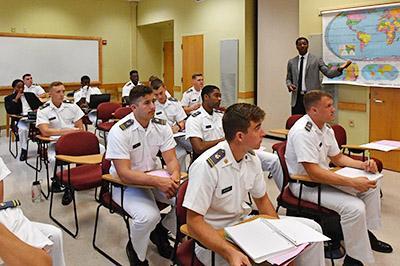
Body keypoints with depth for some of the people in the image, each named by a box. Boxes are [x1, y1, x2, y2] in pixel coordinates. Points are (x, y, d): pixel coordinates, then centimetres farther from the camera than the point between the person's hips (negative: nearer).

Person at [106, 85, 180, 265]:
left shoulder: (162, 126, -4)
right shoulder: (119, 131, -21)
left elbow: (171, 159, -5)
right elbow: (124, 173, -26)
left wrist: (175, 175, -30)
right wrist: (158, 182, -38)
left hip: (154, 178, 6)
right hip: (125, 183, -5)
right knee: (148, 215, -31)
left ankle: (160, 231, 15)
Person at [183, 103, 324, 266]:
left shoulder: (252, 159, -1)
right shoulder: (207, 166, -25)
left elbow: (261, 199, 12)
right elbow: (194, 222, -25)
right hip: (213, 236, -7)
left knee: (312, 229, 2)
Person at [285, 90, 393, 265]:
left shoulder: (326, 129, 6)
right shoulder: (303, 132, -25)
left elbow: (338, 157, 18)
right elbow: (313, 173, -31)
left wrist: (363, 165, -1)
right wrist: (353, 182, -31)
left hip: (323, 177, 10)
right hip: (305, 184, -10)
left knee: (372, 185, 10)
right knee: (355, 207, -25)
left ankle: (366, 233, 23)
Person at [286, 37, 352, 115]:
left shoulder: (316, 60, 3)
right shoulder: (291, 62, 12)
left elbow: (328, 73, -6)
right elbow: (288, 78, 18)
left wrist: (339, 69, -24)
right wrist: (289, 84, -4)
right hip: (297, 98, 3)